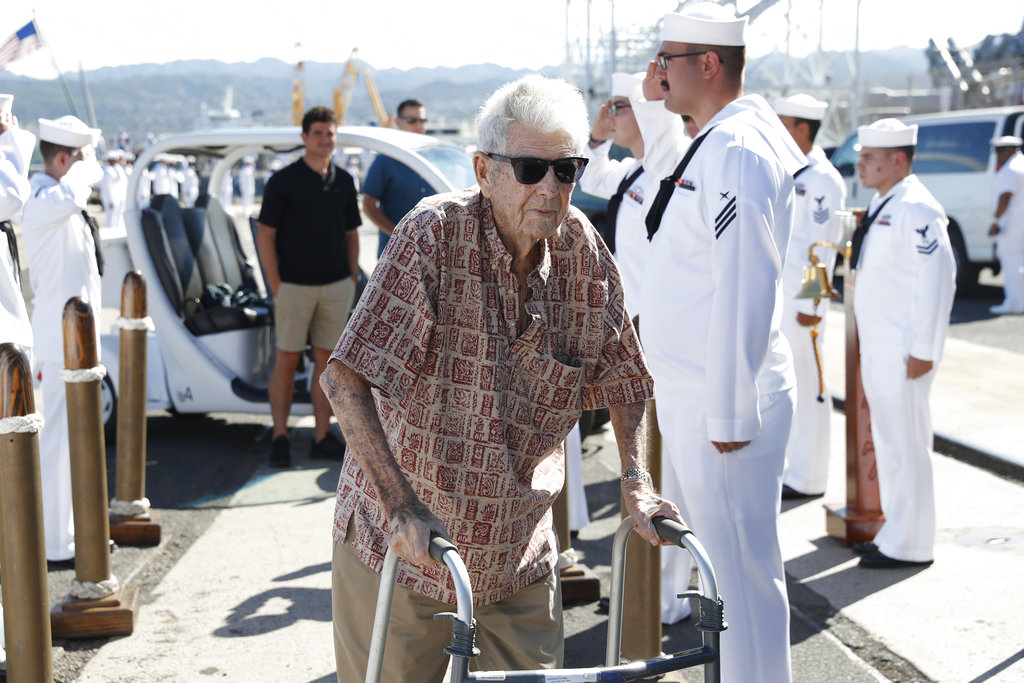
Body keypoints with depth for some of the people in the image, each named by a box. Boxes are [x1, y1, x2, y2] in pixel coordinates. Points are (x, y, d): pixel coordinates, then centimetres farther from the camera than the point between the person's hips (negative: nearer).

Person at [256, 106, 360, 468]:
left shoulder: (344, 181, 8)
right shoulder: (283, 180, -6)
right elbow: (265, 234, -6)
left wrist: (353, 278, 7)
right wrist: (276, 288, -10)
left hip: (336, 287, 4)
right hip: (294, 285, -4)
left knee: (327, 359, 7)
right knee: (287, 360, 2)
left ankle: (322, 437, 13)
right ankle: (280, 437, 11)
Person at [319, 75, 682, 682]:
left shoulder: (585, 251, -5)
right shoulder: (435, 235, -19)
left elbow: (621, 379, 10)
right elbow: (345, 379, -24)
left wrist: (637, 485, -1)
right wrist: (401, 506, -30)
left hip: (519, 553, 4)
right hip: (404, 540, -3)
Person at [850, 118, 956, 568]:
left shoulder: (915, 209, -15)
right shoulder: (882, 205, 15)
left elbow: (937, 279, -20)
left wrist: (924, 351, -20)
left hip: (903, 351, -10)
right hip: (877, 348, 10)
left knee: (905, 445, -3)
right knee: (887, 442, 16)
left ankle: (910, 547, 6)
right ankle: (896, 534, 27)